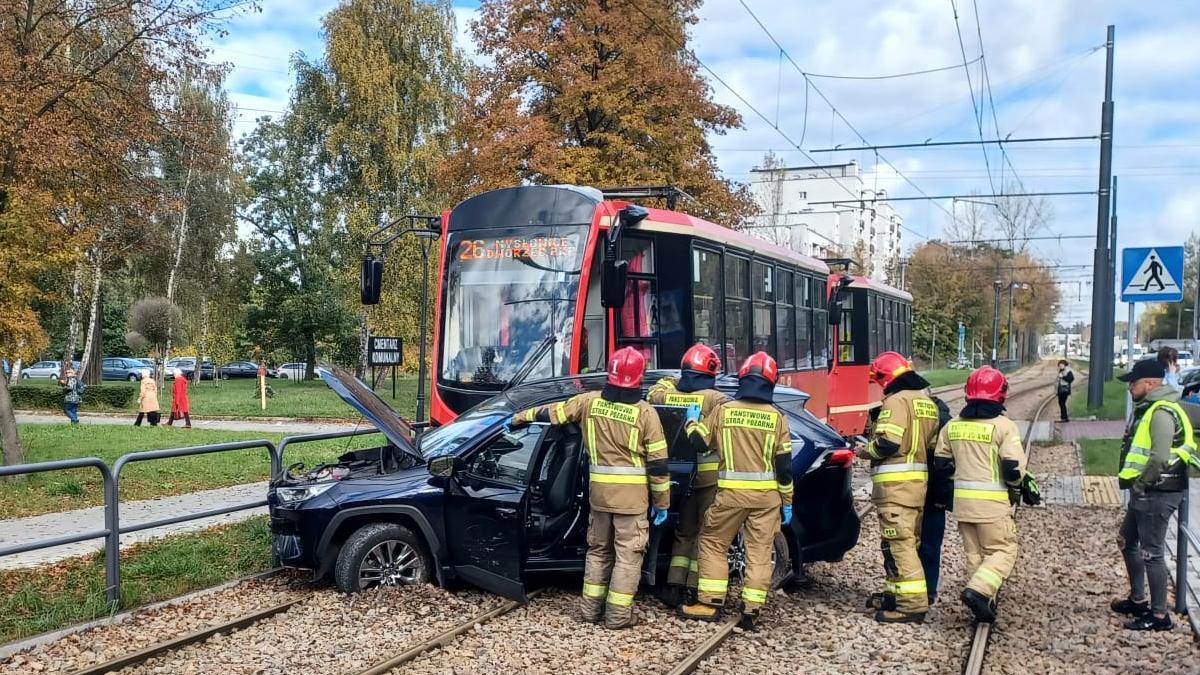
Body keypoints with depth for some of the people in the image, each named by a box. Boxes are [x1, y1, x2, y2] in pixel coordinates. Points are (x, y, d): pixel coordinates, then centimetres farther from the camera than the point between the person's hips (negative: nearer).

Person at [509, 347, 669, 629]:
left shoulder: (590, 402, 0)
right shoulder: (645, 412, -10)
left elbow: (551, 412, 12)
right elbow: (658, 462, -7)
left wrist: (519, 417, 30)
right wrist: (661, 502, 3)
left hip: (599, 491, 4)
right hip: (632, 496, -4)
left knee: (598, 549, 19)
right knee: (628, 554, 4)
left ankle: (591, 608, 23)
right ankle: (617, 615, 5)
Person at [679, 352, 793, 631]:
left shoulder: (723, 410, -3)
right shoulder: (776, 417, -1)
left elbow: (697, 441, 3)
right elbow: (784, 465, -1)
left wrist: (692, 419, 22)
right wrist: (787, 502, 8)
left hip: (731, 493, -1)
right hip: (766, 495, 1)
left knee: (713, 543, 14)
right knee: (759, 551, 7)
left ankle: (711, 602, 12)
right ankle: (751, 611, 7)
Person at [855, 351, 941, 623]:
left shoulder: (897, 400, -13)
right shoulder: (928, 402, 16)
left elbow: (887, 443, -21)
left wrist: (865, 451, -3)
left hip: (895, 483, -10)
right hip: (919, 480, 10)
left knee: (899, 543, -8)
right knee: (907, 541, 17)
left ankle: (912, 604, -9)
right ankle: (896, 593, 27)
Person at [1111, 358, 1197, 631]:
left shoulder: (1161, 412, -20)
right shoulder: (1148, 408, 13)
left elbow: (1160, 457, -29)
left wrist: (1140, 483, -18)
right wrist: (1135, 483, 14)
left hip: (1157, 494, -11)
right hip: (1145, 492, 11)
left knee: (1150, 553, -4)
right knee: (1127, 541, 21)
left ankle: (1159, 616, 6)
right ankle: (1138, 600, 34)